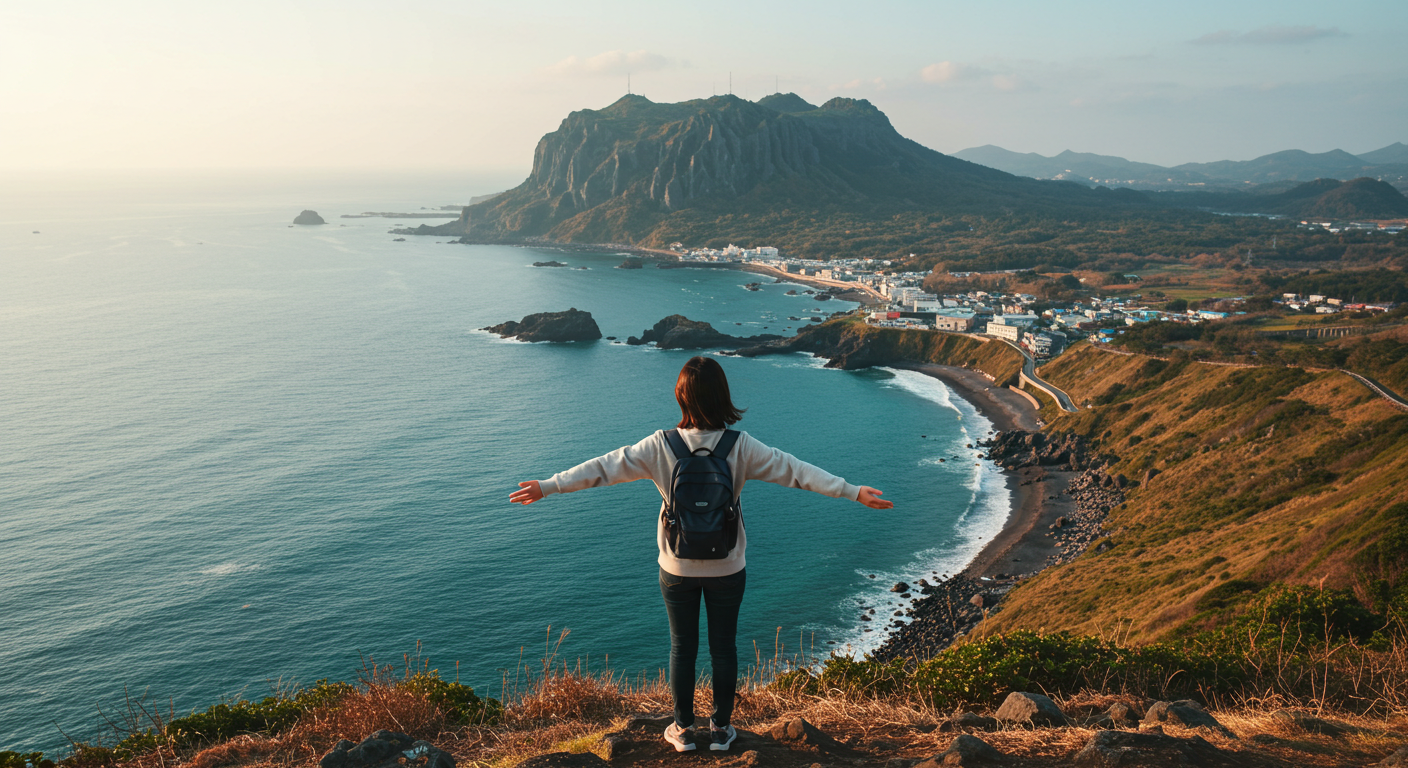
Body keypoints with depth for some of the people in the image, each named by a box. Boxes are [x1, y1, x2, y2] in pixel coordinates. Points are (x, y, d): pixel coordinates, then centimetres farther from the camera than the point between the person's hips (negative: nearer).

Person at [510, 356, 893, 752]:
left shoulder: (660, 446, -14)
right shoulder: (742, 447, -14)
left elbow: (604, 467, -12)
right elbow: (793, 469, -14)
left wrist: (548, 486, -6)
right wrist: (853, 492, -10)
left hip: (677, 568, 0)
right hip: (726, 568, 0)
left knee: (682, 647, 16)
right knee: (723, 646, 16)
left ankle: (683, 729, 29)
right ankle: (721, 728, 29)